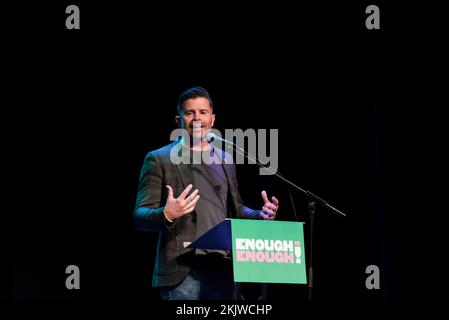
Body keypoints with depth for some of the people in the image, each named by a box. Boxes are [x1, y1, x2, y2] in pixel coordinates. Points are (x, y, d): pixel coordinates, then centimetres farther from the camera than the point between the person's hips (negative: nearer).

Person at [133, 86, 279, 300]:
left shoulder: (225, 161, 18)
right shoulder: (159, 160, 3)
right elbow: (140, 216, -1)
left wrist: (261, 215, 4)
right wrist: (166, 215, -23)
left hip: (222, 270, 5)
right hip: (182, 272, -5)